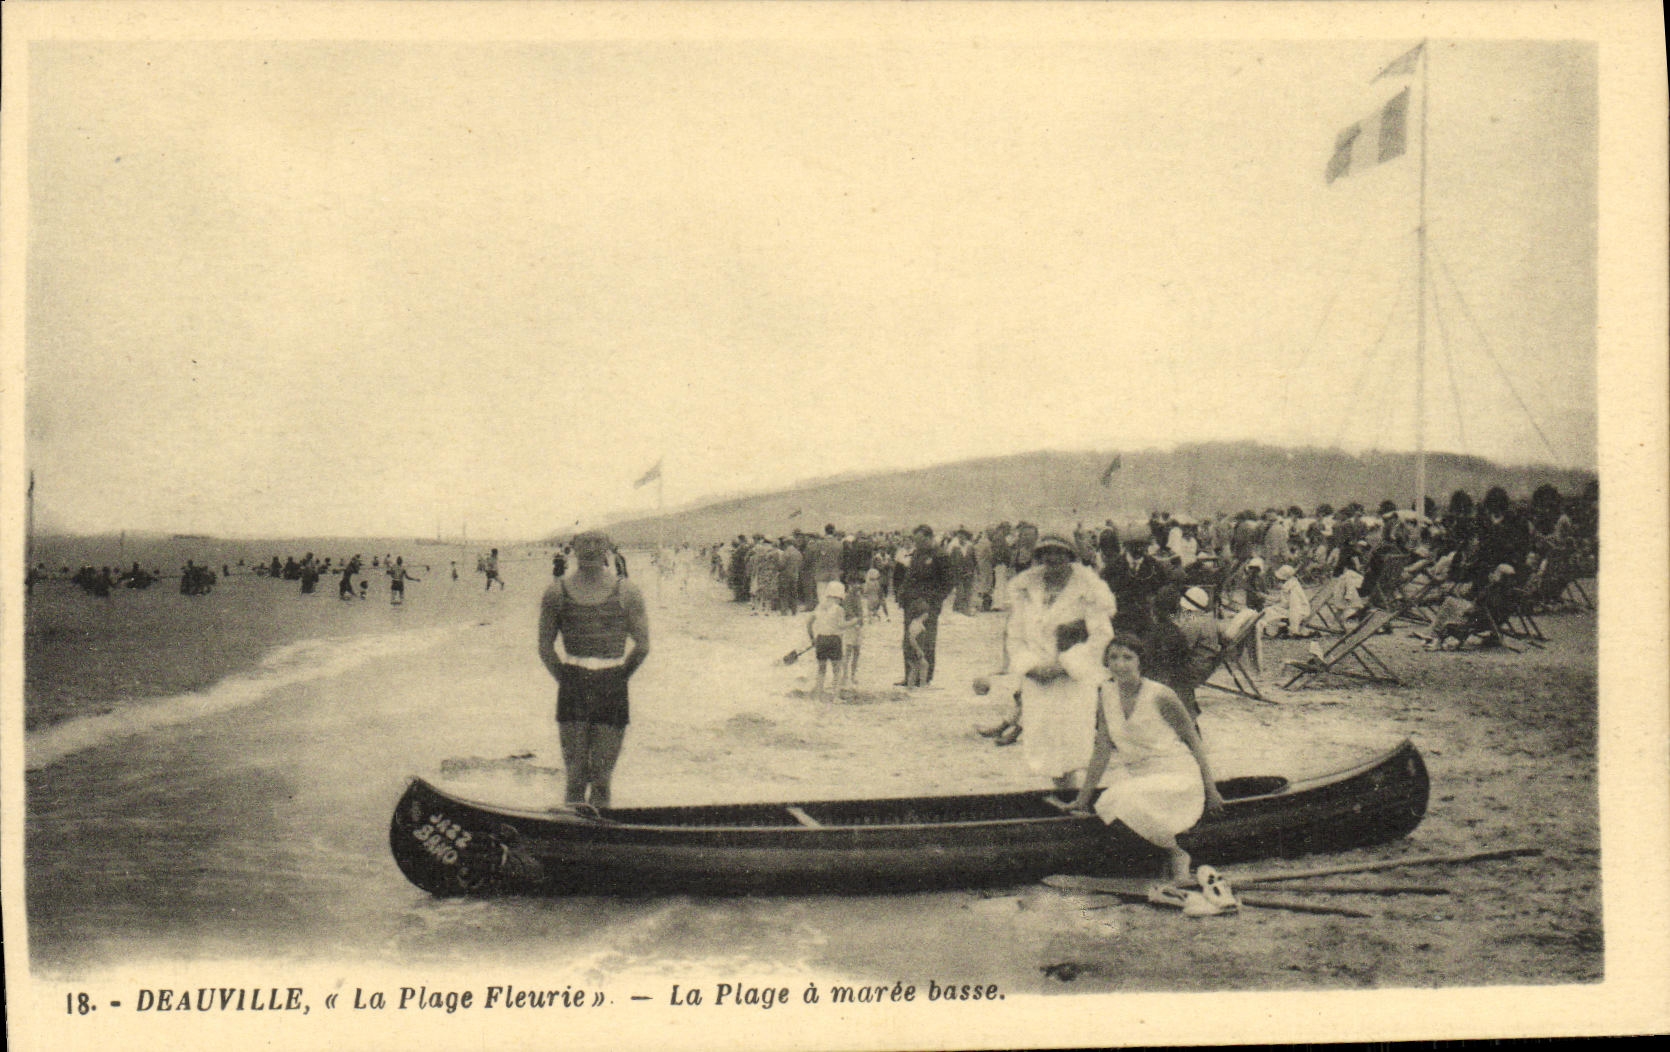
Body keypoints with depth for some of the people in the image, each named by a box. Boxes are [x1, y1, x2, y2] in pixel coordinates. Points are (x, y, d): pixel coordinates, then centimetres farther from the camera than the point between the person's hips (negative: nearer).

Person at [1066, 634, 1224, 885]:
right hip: (1135, 774, 7)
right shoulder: (1106, 693, 0)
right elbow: (1103, 748, 5)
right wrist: (1083, 797, 4)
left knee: (1128, 801, -30)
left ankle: (1177, 855, -7)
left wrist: (1210, 789, -2)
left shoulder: (1160, 696, -15)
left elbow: (1192, 741, -5)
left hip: (1176, 776, -7)